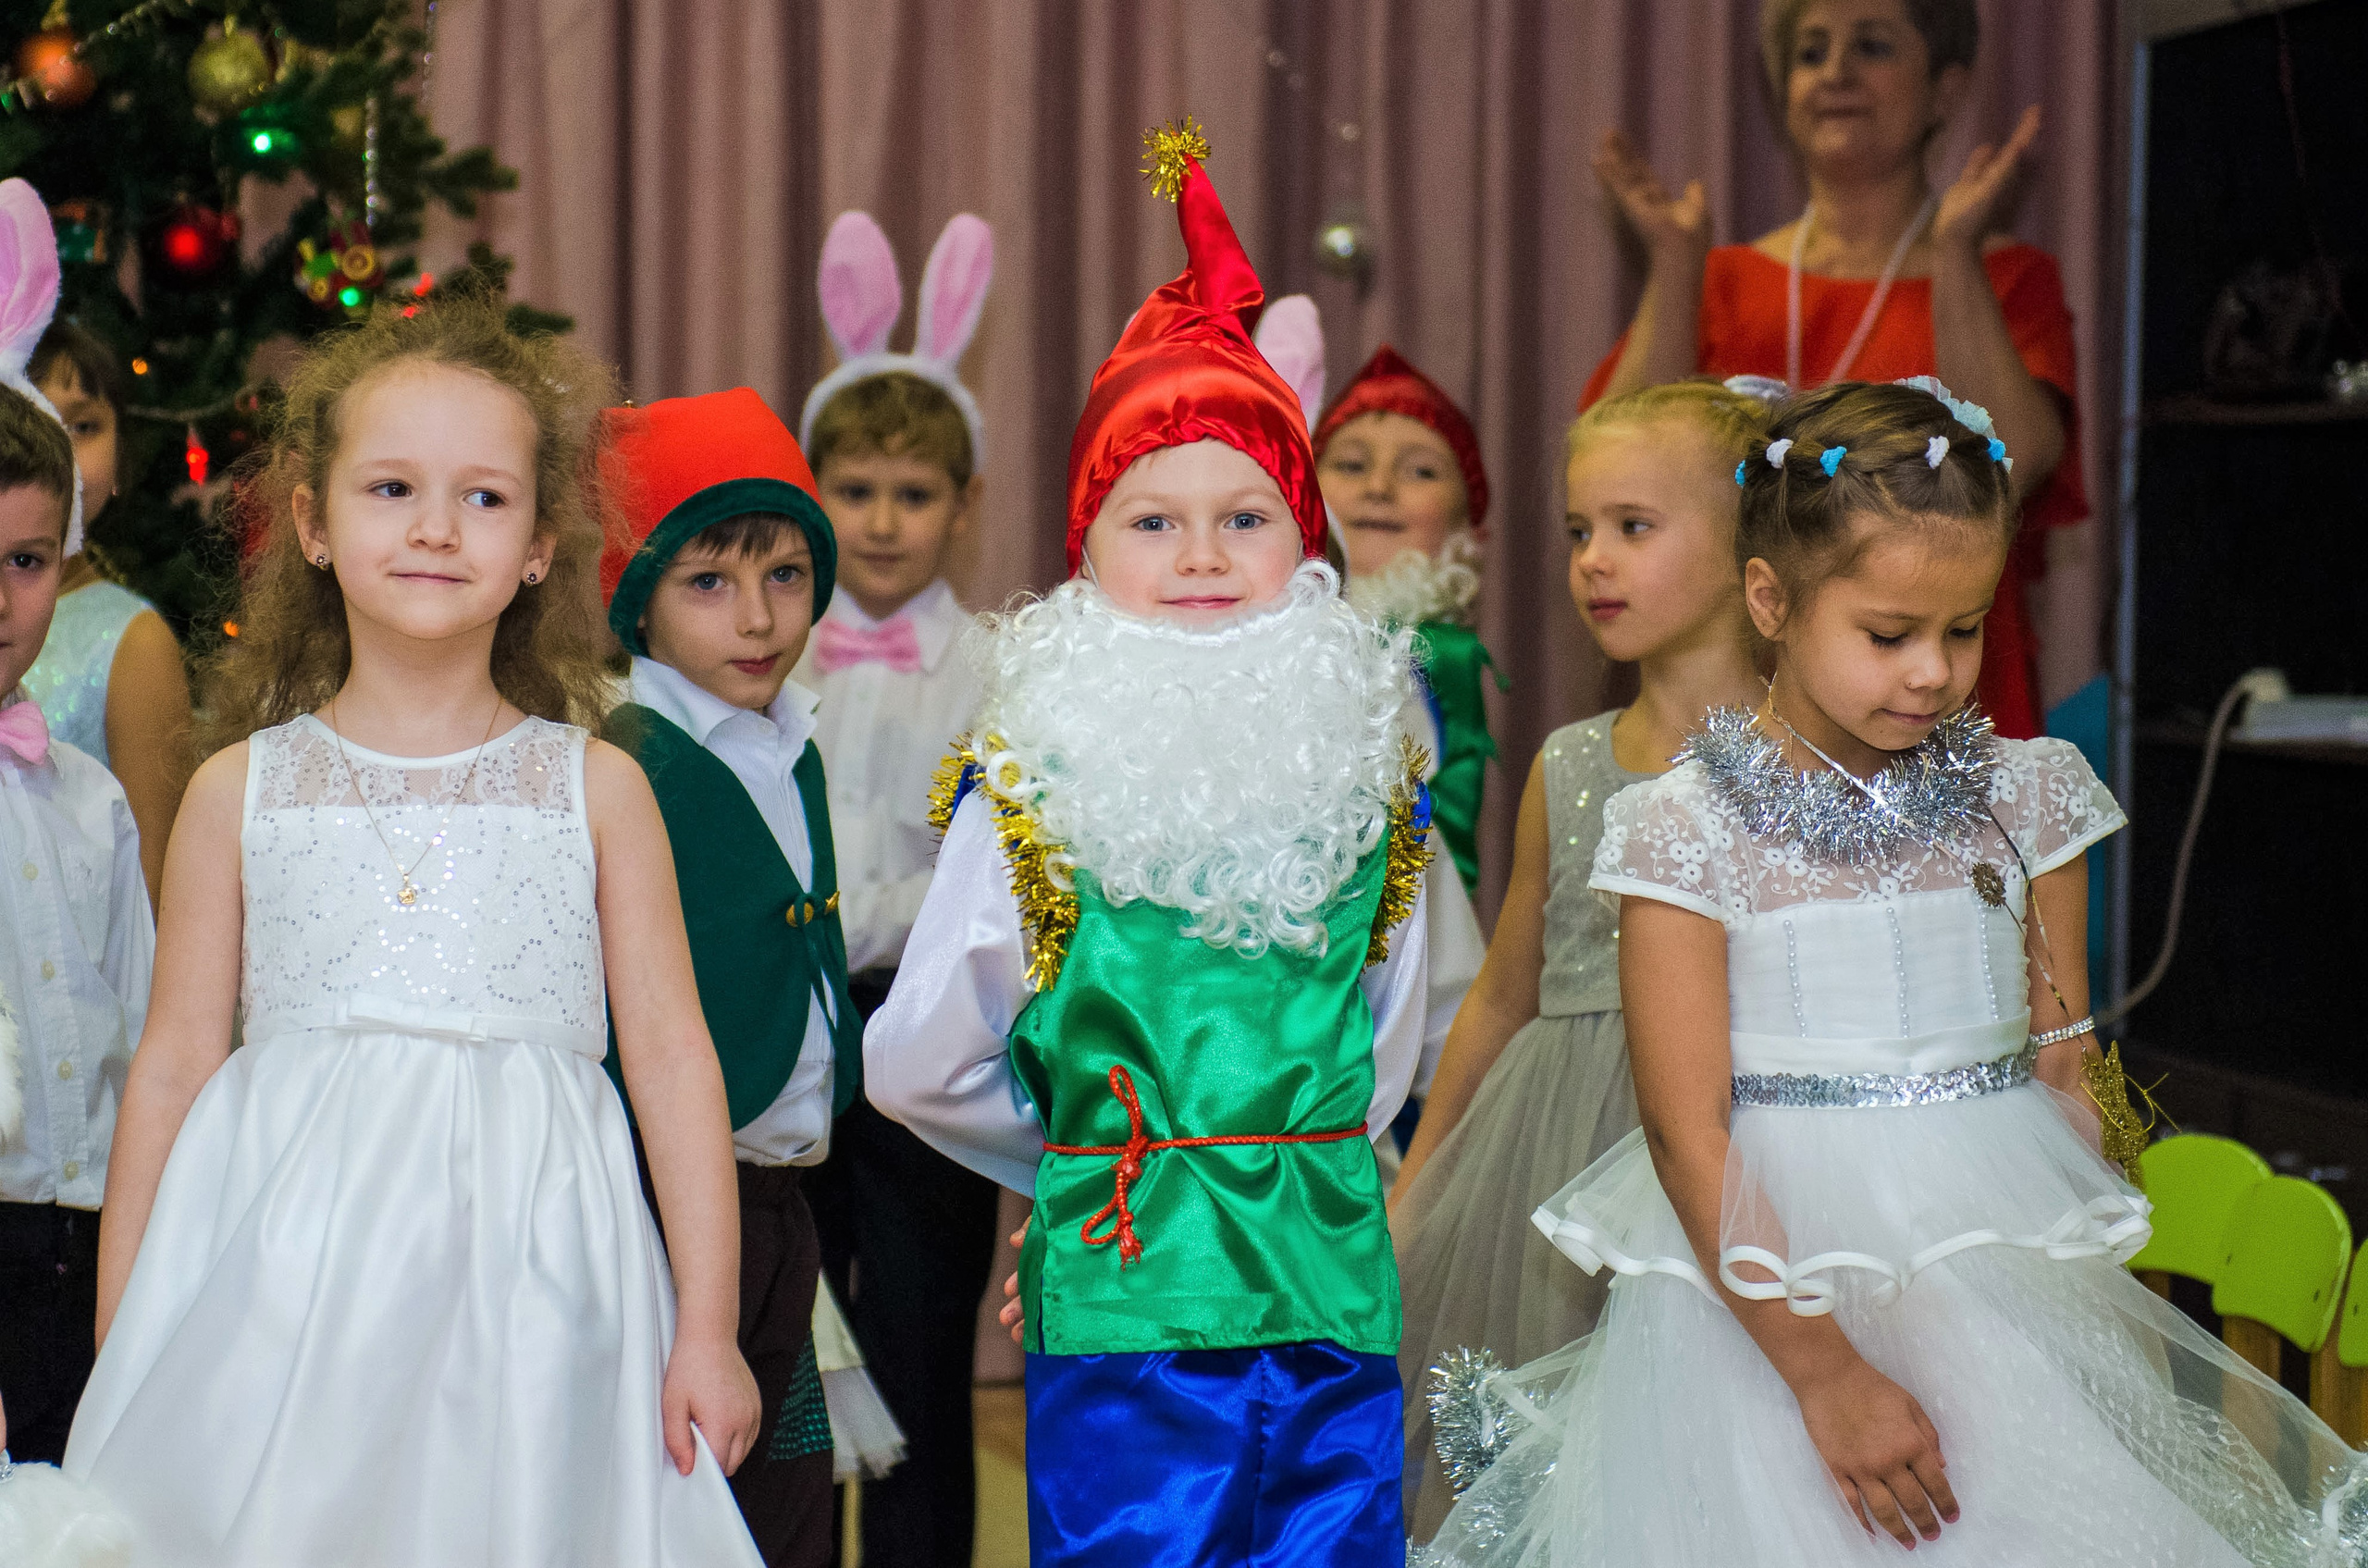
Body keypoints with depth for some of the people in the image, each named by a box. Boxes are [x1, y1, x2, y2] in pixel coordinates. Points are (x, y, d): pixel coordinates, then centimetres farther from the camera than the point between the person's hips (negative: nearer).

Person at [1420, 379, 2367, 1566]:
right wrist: (1825, 1373, -14)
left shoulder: (2022, 800, 5)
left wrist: (2076, 1308, 1)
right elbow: (1688, 1135, -11)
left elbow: (2065, 1068, 11)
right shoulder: (1688, 828, -8)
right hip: (1769, 1297, -3)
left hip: (2005, 1275, 4)